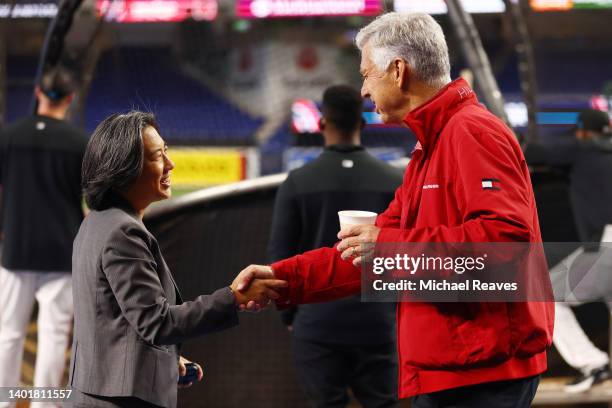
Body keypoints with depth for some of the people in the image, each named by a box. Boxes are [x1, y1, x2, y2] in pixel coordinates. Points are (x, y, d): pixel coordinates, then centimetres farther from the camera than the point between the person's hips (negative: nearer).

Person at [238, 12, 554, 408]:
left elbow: (508, 234, -25)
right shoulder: (430, 149, 22)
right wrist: (282, 278, 14)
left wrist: (395, 244, -21)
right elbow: (373, 249, 23)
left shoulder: (472, 133, -11)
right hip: (444, 372, 10)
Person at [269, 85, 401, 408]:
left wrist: (289, 313, 10)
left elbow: (281, 256, -2)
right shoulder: (394, 182, 0)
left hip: (318, 324, -1)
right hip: (377, 323, 1)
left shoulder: (298, 182, -3)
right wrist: (397, 309, 12)